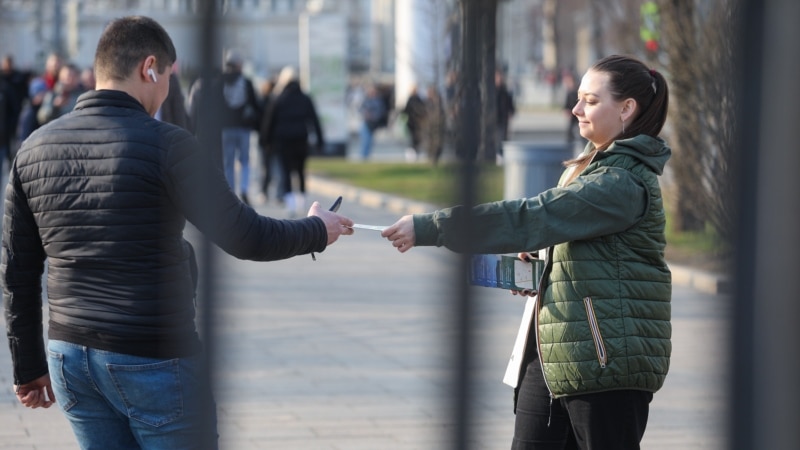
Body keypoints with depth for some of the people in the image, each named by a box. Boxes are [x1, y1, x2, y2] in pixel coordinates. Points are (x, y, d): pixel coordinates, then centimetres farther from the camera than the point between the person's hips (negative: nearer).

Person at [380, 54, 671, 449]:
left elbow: (532, 218, -24)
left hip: (606, 360, -10)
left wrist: (429, 228, -25)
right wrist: (540, 272, 4)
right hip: (551, 354, 10)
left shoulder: (625, 183, -17)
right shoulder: (594, 168, 15)